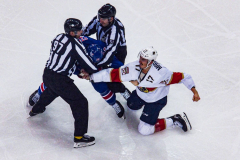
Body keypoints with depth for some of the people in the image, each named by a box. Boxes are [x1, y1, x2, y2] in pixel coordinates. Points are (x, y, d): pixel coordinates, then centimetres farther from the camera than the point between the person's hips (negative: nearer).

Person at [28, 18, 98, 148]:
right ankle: (79, 138, -3)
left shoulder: (58, 37, 7)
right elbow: (87, 63, -12)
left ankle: (36, 110, 65)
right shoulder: (75, 44, -16)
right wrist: (96, 71, 7)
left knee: (51, 91, 41)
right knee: (80, 103, -2)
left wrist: (80, 72, 18)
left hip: (47, 74, 9)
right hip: (60, 80, -8)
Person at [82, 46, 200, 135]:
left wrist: (194, 90, -31)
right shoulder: (133, 68, -27)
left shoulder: (161, 73, -40)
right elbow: (113, 74, -25)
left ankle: (175, 121, 4)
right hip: (140, 94, 6)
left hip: (156, 100, -6)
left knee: (144, 130, -7)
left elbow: (182, 77, -29)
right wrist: (91, 77, -28)